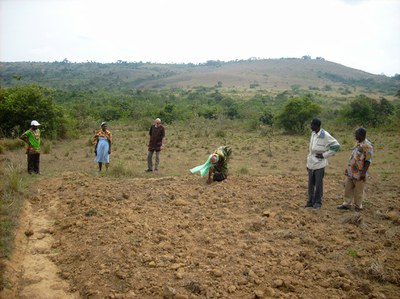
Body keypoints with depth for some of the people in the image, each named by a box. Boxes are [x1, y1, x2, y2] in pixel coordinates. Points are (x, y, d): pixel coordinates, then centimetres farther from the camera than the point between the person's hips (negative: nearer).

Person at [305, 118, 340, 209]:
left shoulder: (325, 135, -13)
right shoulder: (313, 134, 8)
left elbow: (336, 146, -11)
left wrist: (324, 155, -13)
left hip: (319, 164, -6)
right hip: (311, 164, 6)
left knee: (318, 184, 3)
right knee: (311, 184, 10)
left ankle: (318, 202, 15)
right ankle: (311, 201, 20)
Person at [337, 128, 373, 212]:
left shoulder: (367, 145, -18)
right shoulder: (358, 144, 10)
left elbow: (368, 161, -19)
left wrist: (363, 173, -22)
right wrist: (348, 168, 21)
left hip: (359, 173, -8)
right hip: (351, 172, 8)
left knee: (358, 191, 6)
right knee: (348, 188, 14)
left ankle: (358, 206, 20)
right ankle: (346, 204, 25)